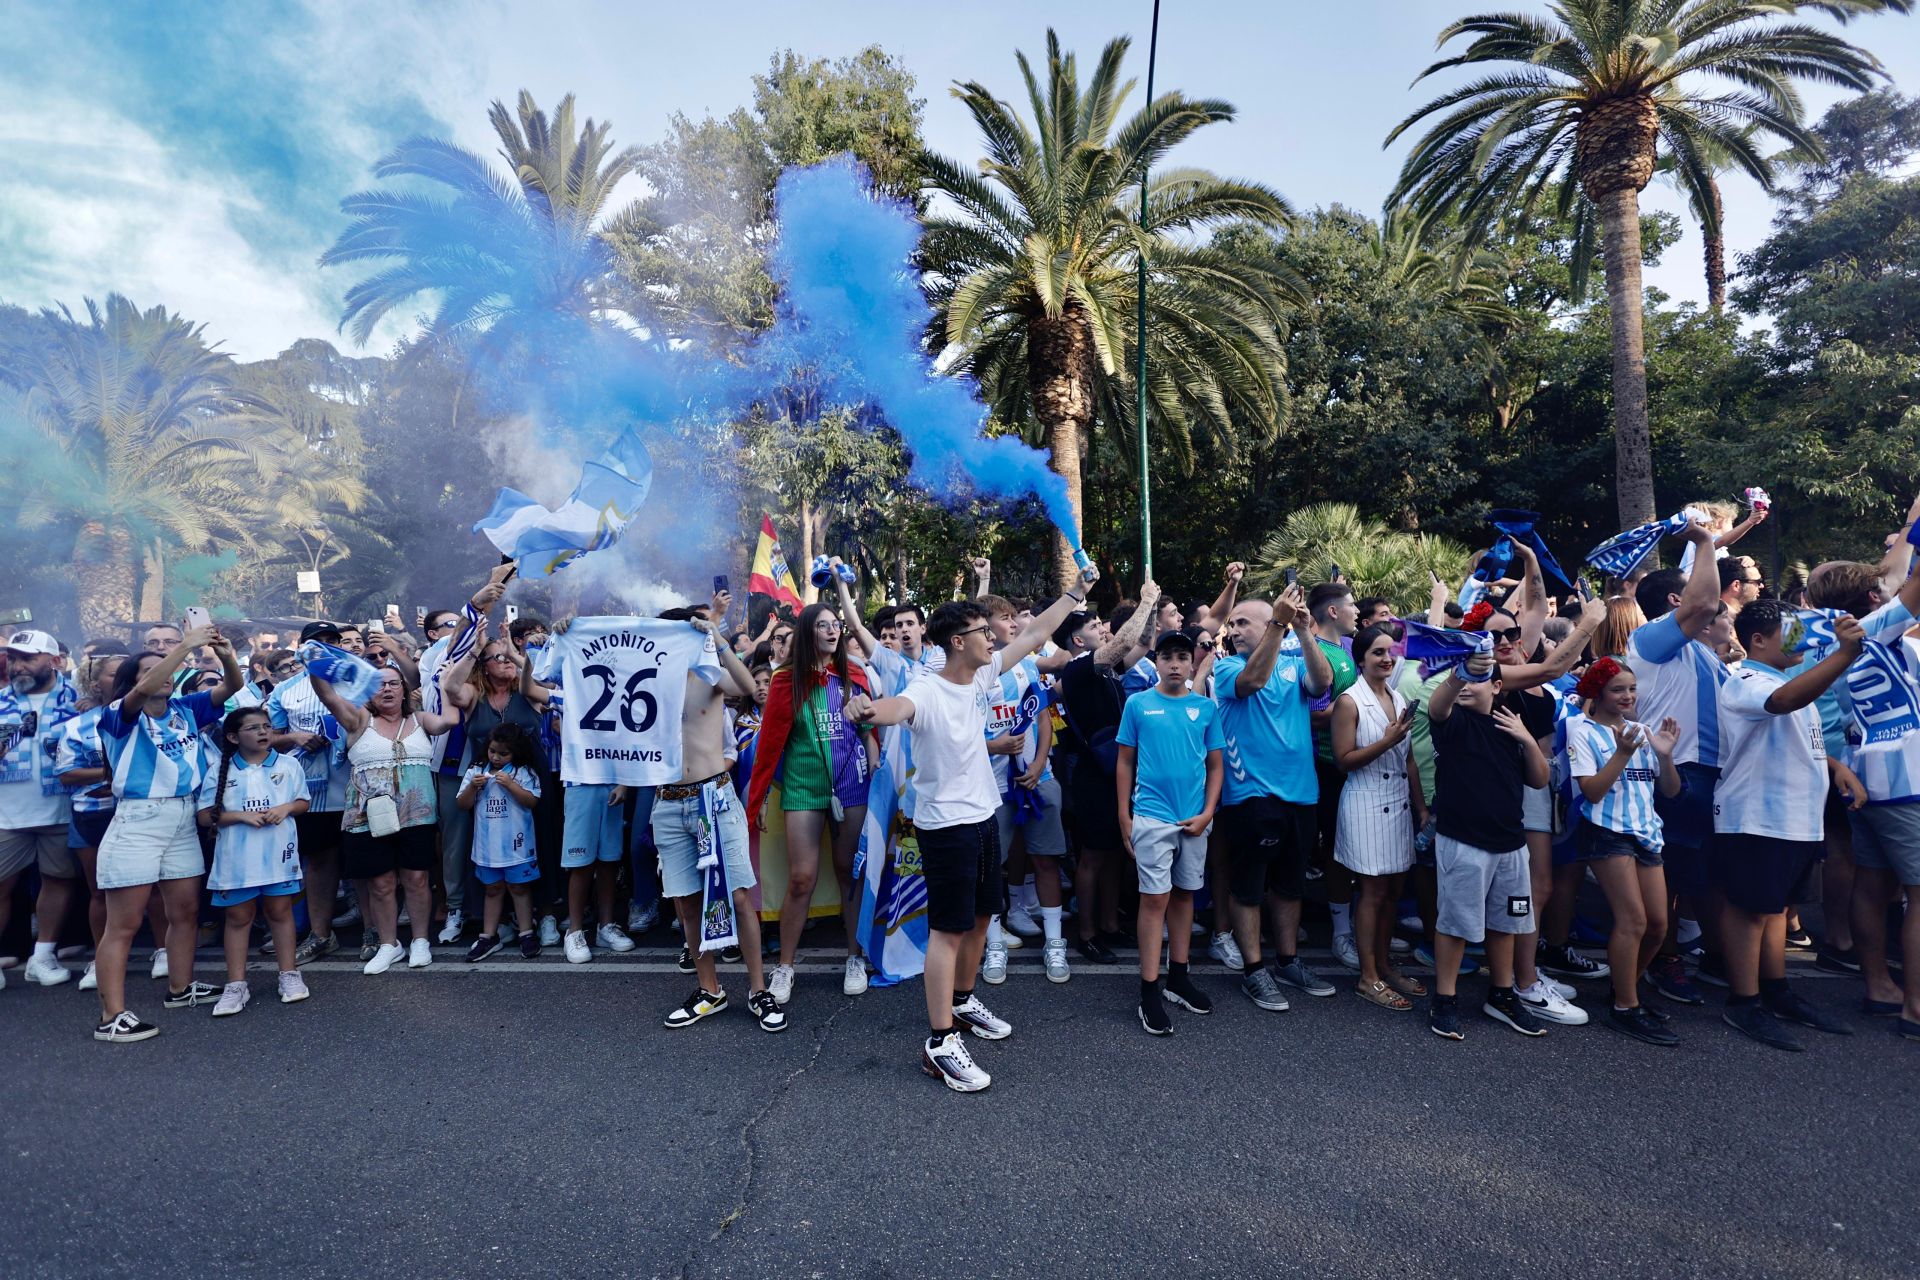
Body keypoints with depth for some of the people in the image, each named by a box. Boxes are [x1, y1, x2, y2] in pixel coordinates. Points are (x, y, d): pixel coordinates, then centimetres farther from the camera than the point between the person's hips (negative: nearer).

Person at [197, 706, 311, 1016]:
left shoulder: (288, 765, 2)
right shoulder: (220, 772, -1)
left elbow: (303, 802, 9)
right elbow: (206, 816, -2)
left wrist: (286, 807, -12)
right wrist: (241, 815, -16)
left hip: (278, 854, 1)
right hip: (237, 858, 0)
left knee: (280, 911, 9)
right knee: (238, 917, 7)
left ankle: (289, 975, 18)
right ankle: (236, 984, 15)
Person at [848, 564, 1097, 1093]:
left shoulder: (983, 675, 2)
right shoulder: (927, 690, -22)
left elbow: (1034, 634, 10)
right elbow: (897, 708, -46)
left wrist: (1077, 591, 13)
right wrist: (867, 709, -69)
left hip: (983, 817, 8)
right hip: (945, 825, -8)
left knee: (980, 915, 19)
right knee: (949, 928, -3)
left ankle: (962, 1001, 39)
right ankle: (939, 1042, 6)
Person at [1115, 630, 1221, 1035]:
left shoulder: (1206, 707, 4)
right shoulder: (1138, 704, -1)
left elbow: (1216, 764, 7)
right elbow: (1125, 763, 2)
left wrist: (1207, 812, -3)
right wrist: (1124, 816, -1)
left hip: (1195, 818, 3)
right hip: (1151, 816, -3)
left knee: (1184, 894, 14)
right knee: (1155, 898, -2)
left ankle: (1178, 977, 27)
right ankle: (1150, 991, 5)